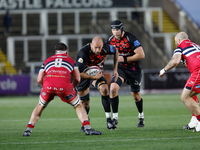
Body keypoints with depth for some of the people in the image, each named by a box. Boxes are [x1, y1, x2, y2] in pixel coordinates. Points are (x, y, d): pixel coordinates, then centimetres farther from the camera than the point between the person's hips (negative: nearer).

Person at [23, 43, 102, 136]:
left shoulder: (47, 61, 32)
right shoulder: (71, 61, 28)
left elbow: (39, 80, 27)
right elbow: (77, 79, 22)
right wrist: (72, 88, 40)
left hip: (48, 85, 2)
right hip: (64, 85, -2)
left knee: (40, 106, 26)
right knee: (78, 106, 17)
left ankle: (28, 130, 19)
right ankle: (88, 128, 3)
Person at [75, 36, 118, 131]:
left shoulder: (105, 48, -22)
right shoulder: (83, 53, -35)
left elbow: (115, 52, 2)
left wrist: (115, 69, 0)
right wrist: (94, 78, -37)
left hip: (97, 73, 3)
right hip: (84, 75, -2)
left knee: (104, 89, -24)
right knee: (85, 103, 0)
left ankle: (109, 120, -21)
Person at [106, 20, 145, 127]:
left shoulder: (130, 39, -20)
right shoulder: (110, 40, -4)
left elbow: (141, 55, -23)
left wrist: (124, 59, -23)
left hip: (133, 69, -3)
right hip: (120, 68, 3)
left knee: (136, 95, 7)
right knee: (113, 88, -20)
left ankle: (141, 116, 35)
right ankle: (115, 117, -11)